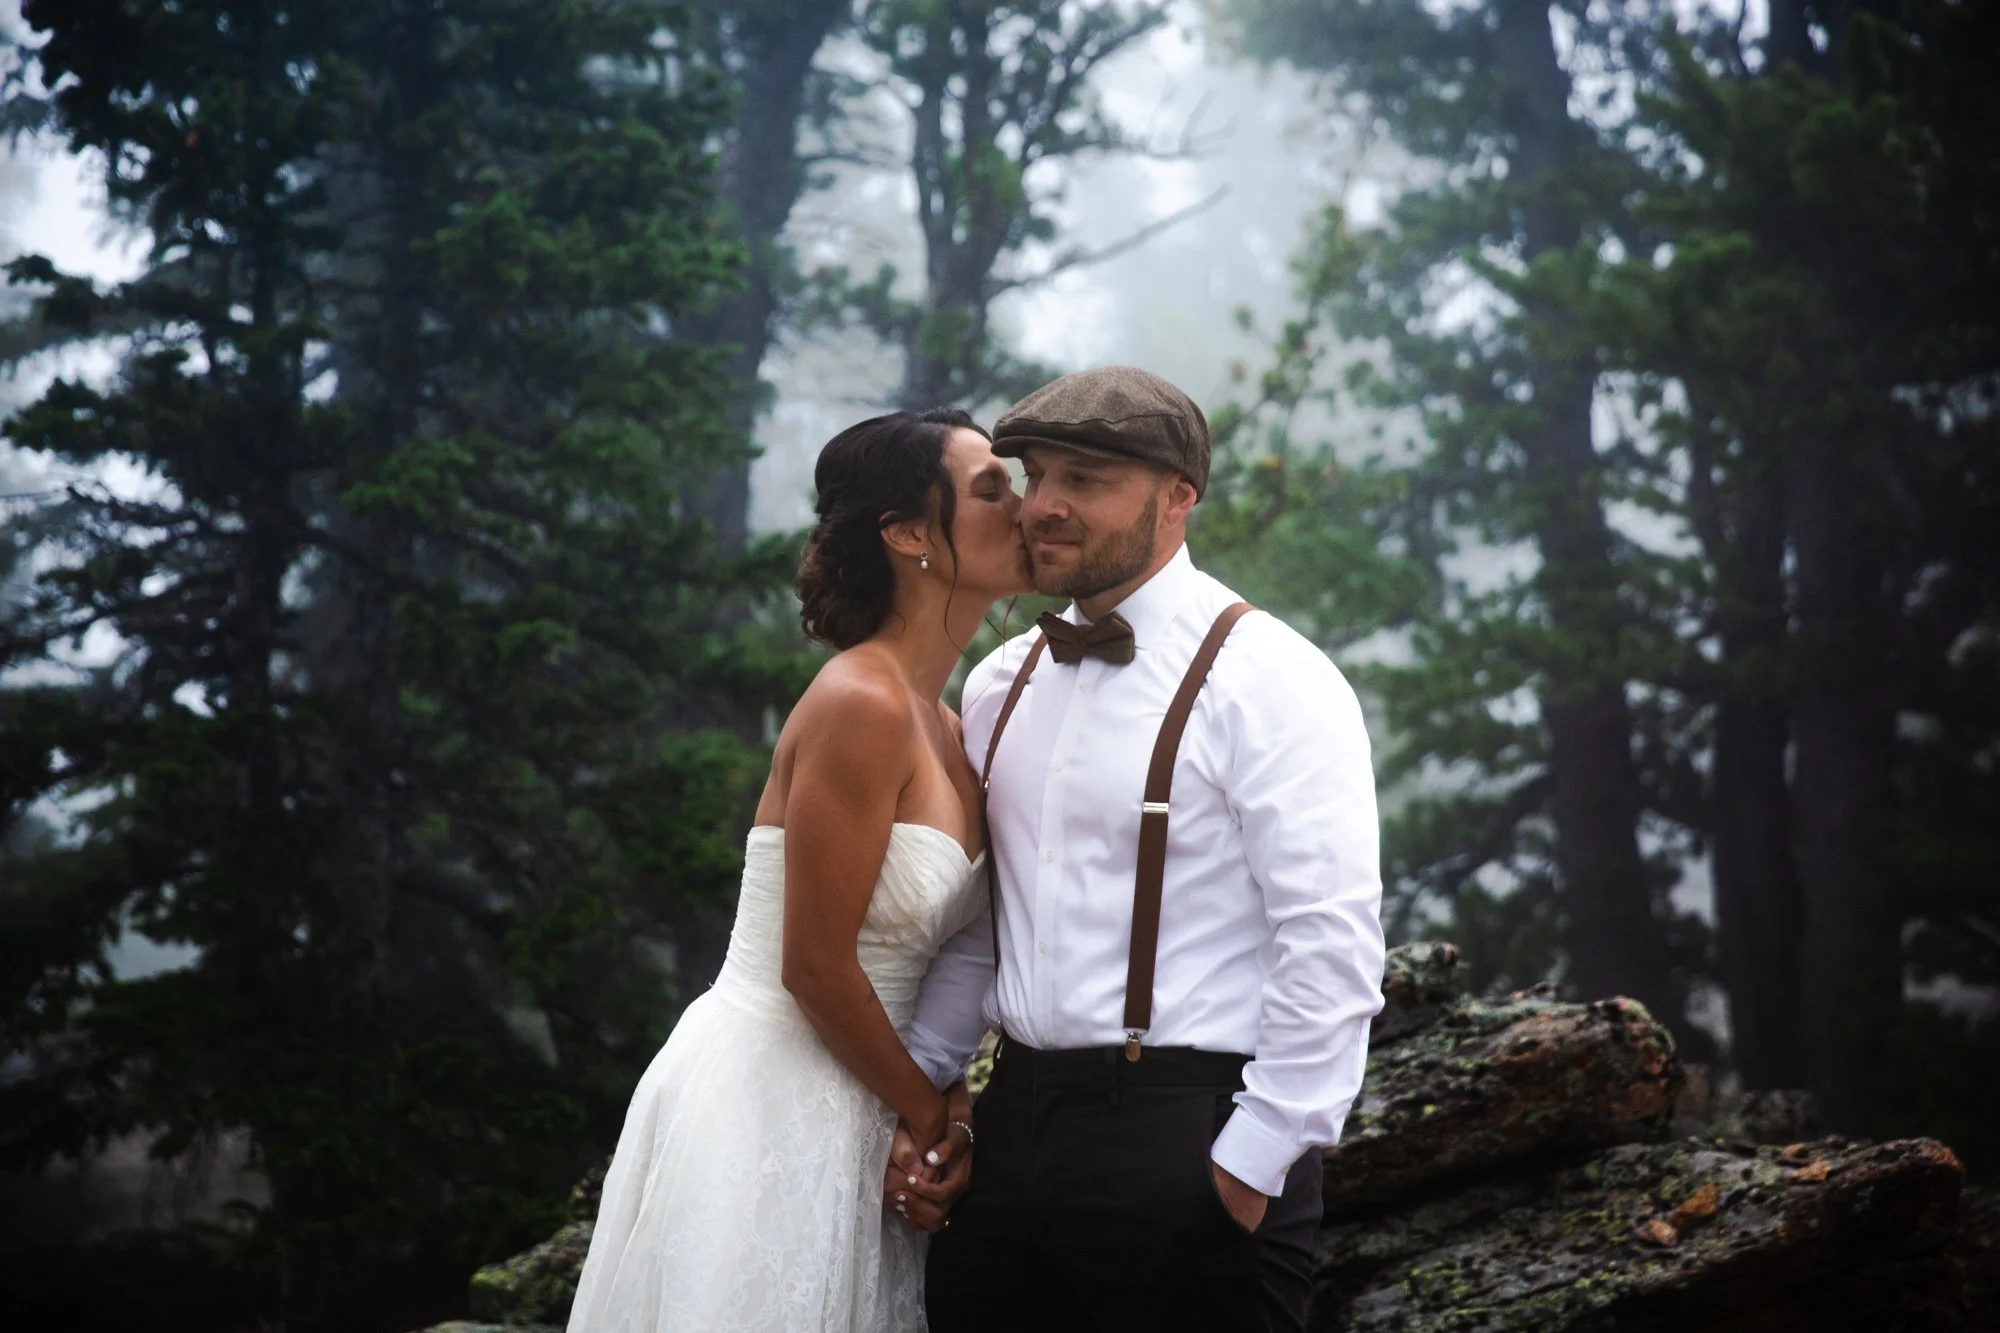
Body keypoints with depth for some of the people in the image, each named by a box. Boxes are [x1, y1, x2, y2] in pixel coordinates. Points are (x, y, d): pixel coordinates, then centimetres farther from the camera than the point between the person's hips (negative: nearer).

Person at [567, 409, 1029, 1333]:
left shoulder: (941, 731, 10)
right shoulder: (862, 707, -17)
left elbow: (920, 955, 9)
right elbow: (817, 966, -17)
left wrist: (942, 1106, -6)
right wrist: (931, 1117, -5)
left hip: (844, 1112, 8)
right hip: (766, 1107, -8)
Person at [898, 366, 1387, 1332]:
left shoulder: (1267, 682, -9)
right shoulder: (999, 685, 12)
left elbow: (1332, 946, -15)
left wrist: (1250, 1167, -16)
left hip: (1187, 1143, -6)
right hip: (1012, 1129, 6)